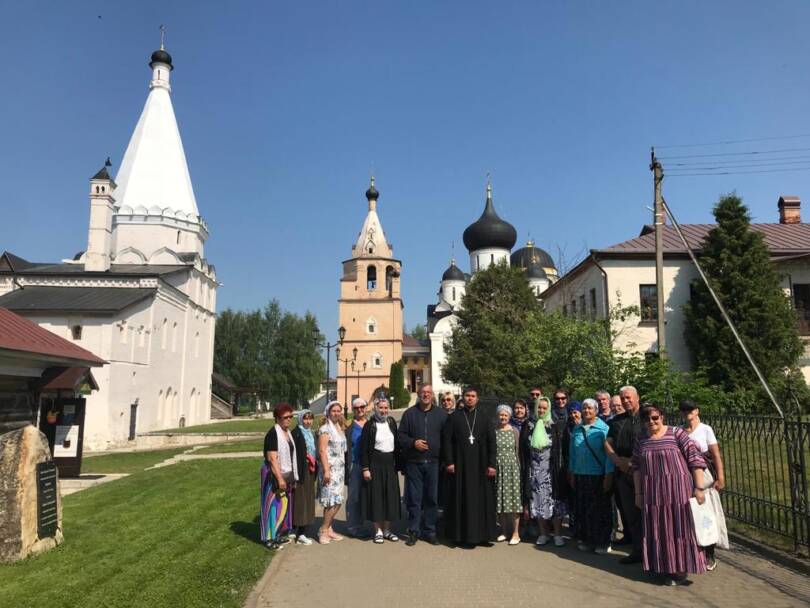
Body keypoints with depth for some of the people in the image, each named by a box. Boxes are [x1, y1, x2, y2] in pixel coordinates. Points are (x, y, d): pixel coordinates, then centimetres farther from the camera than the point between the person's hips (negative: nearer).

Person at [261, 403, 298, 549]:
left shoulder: (288, 432, 10)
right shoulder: (273, 434, -17)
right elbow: (272, 458, -22)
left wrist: (292, 477, 17)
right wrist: (280, 478, -25)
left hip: (287, 475, 8)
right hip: (275, 475, -8)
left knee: (285, 504, 13)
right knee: (274, 505, -2)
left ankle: (281, 533, 24)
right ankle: (270, 538, 7)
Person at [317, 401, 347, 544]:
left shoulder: (340, 429, 14)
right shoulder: (325, 429, -9)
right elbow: (322, 451, -15)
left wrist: (344, 469, 13)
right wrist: (326, 470, -20)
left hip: (340, 469, 8)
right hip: (329, 469, -8)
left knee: (336, 502, 9)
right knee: (333, 502, -9)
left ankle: (328, 529, 19)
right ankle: (323, 530, 3)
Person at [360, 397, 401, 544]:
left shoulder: (392, 422, 6)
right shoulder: (369, 425, -6)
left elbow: (396, 444, 11)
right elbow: (364, 449, -6)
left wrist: (397, 463, 8)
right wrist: (365, 468, -10)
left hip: (390, 465, 4)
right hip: (375, 465, -4)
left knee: (390, 497, 6)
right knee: (376, 496, 1)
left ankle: (387, 530, 19)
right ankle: (378, 531, 13)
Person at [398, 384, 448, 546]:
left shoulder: (441, 414, 6)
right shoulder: (409, 413, 5)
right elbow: (400, 435, 5)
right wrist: (413, 443, -12)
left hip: (434, 463, 1)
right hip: (414, 463, -1)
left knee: (432, 498, 6)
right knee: (414, 499, 3)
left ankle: (430, 531, 18)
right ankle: (413, 532, 14)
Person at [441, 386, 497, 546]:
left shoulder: (484, 417, 5)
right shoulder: (454, 418, 2)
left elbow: (491, 442, 2)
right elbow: (446, 441, 0)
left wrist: (492, 464, -5)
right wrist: (449, 462, -8)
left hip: (480, 465, 1)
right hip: (460, 465, -1)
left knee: (482, 499, 4)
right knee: (461, 499, 3)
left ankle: (481, 534, 15)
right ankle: (461, 534, 13)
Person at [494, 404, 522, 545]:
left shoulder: (514, 431, 2)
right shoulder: (493, 431, 3)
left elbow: (518, 451, 4)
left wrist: (519, 468, 1)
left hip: (512, 467, -1)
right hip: (498, 468, 1)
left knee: (513, 498, -1)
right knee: (499, 500, 7)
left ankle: (516, 533, 7)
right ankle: (503, 531, 19)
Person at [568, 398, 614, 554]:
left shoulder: (603, 428, -7)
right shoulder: (576, 430, 8)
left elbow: (609, 453, -9)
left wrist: (608, 475, -12)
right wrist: (572, 474, 11)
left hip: (598, 476, -4)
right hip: (580, 476, 4)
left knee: (600, 510, 4)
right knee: (582, 510, 9)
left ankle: (603, 542, 17)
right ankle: (586, 540, 22)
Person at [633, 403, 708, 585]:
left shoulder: (676, 433, -6)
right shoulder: (641, 441, 8)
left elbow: (695, 458, -9)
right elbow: (637, 467, 11)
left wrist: (699, 487, -13)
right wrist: (638, 493, 8)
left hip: (678, 490, -4)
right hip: (653, 493, 4)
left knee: (680, 527, 3)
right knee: (659, 530, 10)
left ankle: (681, 569, 16)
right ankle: (666, 568, 23)